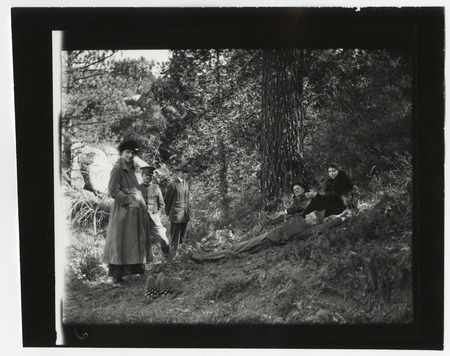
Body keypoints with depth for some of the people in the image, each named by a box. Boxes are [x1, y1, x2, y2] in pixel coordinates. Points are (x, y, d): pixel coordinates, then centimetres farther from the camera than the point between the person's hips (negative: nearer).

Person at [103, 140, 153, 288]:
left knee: (133, 242, 10)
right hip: (124, 210, -9)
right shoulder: (117, 168, -8)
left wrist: (139, 201, 10)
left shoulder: (130, 169, 17)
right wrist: (128, 200, -15)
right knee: (120, 243, -6)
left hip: (135, 210, 9)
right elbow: (113, 190, -15)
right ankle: (116, 278, 0)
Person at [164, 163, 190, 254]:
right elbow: (166, 199, -5)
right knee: (175, 238, -2)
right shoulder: (173, 184, -11)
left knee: (182, 237, 12)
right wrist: (168, 212, 3)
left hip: (185, 216, 7)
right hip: (176, 215, -7)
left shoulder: (186, 184, 12)